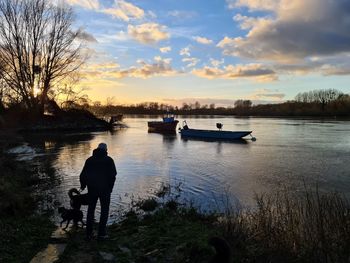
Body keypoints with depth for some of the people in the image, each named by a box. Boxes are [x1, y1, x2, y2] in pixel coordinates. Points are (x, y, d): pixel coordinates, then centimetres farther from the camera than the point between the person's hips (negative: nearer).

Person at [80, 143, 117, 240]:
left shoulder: (89, 160, 6)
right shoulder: (109, 160, -3)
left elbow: (83, 174, 4)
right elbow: (113, 175, -10)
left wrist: (83, 185, 19)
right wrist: (110, 187, 0)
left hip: (92, 188, 3)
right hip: (105, 189, -3)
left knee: (90, 209, 16)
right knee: (104, 210, 9)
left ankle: (89, 233, 18)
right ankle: (101, 233, 7)